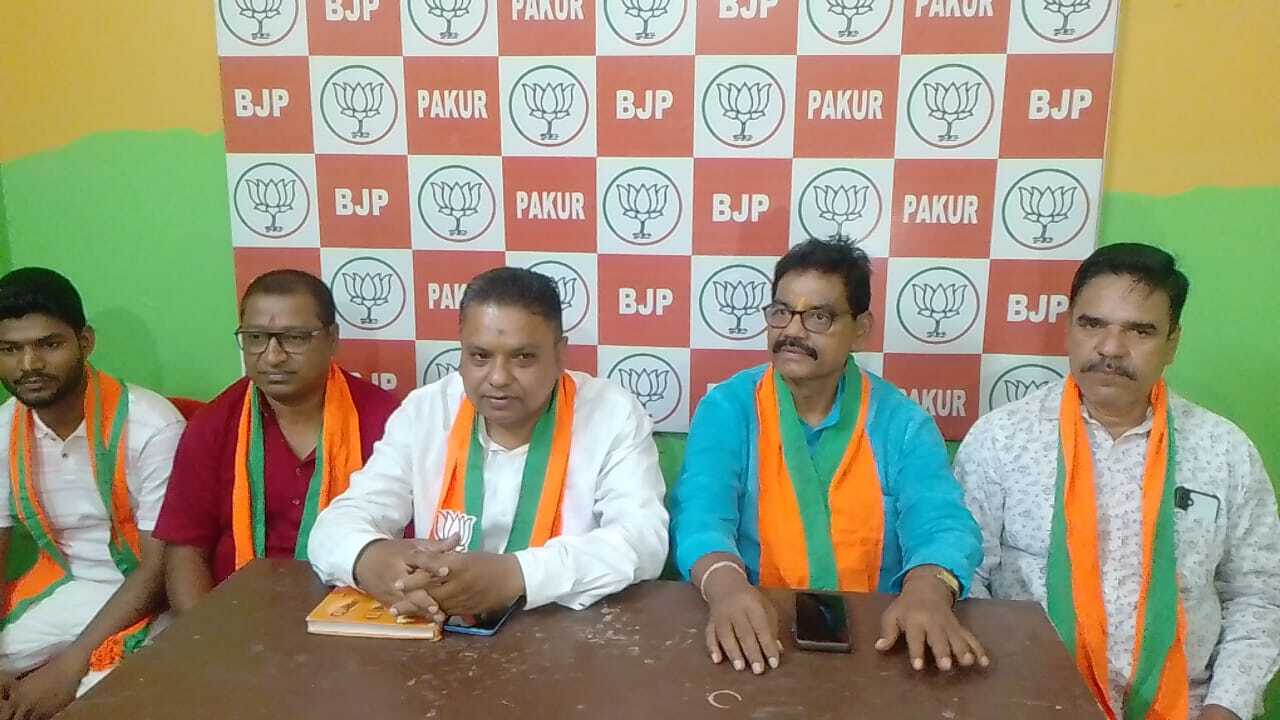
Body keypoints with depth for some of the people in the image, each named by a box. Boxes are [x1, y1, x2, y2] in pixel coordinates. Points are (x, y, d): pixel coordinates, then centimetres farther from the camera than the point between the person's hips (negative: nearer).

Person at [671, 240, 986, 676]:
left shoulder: (901, 421, 3)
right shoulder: (727, 408, 1)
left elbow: (939, 522, -9)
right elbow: (700, 513, -11)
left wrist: (928, 591, -32)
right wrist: (726, 586, -33)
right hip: (754, 632, -1)